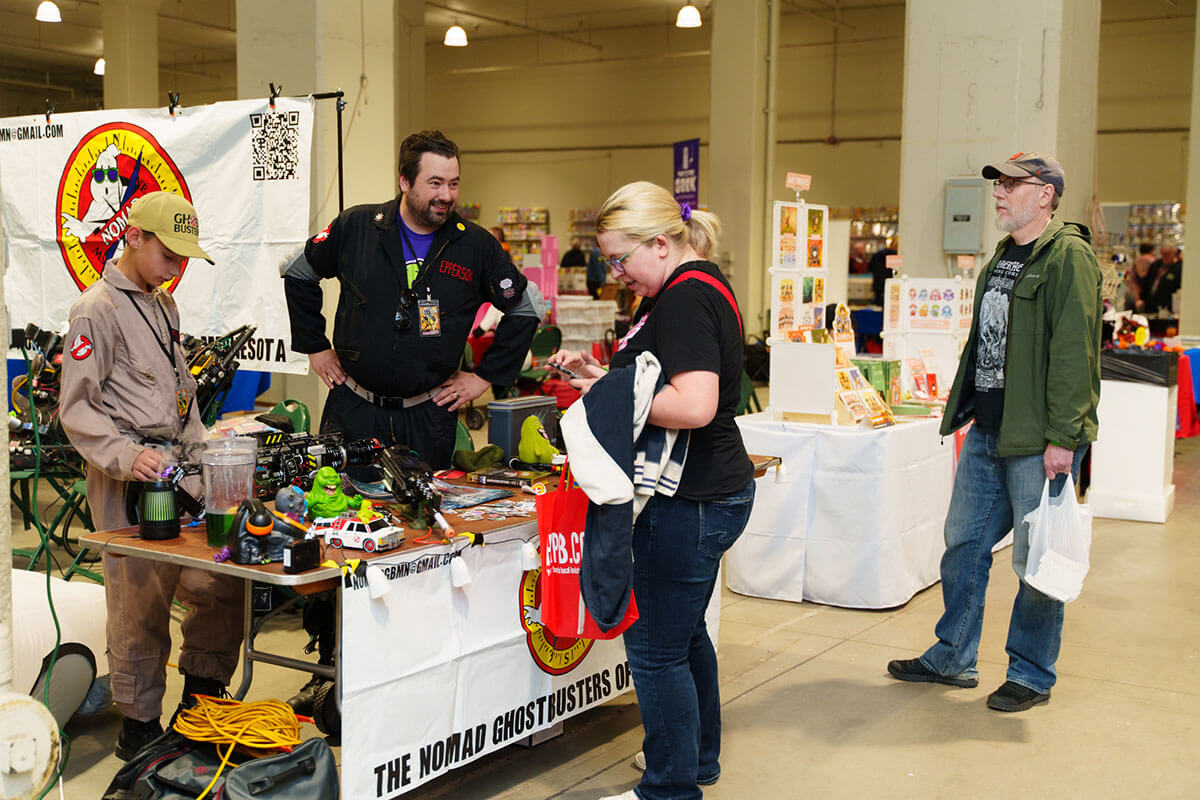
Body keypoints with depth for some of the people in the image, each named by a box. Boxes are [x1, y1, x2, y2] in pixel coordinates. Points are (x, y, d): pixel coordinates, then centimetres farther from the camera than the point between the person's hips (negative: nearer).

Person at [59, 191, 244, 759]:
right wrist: (126, 455, -26)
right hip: (127, 480, -8)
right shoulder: (97, 310, -8)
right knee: (140, 605, -3)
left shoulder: (164, 306, 20)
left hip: (178, 471, 8)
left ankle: (202, 703, 22)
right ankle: (139, 729, 12)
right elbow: (76, 409, -13)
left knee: (222, 585, 5)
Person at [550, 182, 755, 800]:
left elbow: (694, 406, -30)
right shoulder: (697, 287, 14)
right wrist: (601, 372, 10)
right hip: (712, 491, 11)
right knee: (684, 633, 24)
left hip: (690, 504, -11)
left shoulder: (684, 301, -19)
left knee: (656, 647, 0)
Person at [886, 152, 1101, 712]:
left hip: (1038, 441, -9)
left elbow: (1073, 352, -18)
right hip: (987, 434, 9)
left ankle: (1032, 675, 18)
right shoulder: (1003, 257, 16)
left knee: (1036, 561, 3)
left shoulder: (1069, 257, -12)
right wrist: (964, 413, 20)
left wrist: (1063, 438, -21)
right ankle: (952, 658, 27)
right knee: (964, 544, 14)